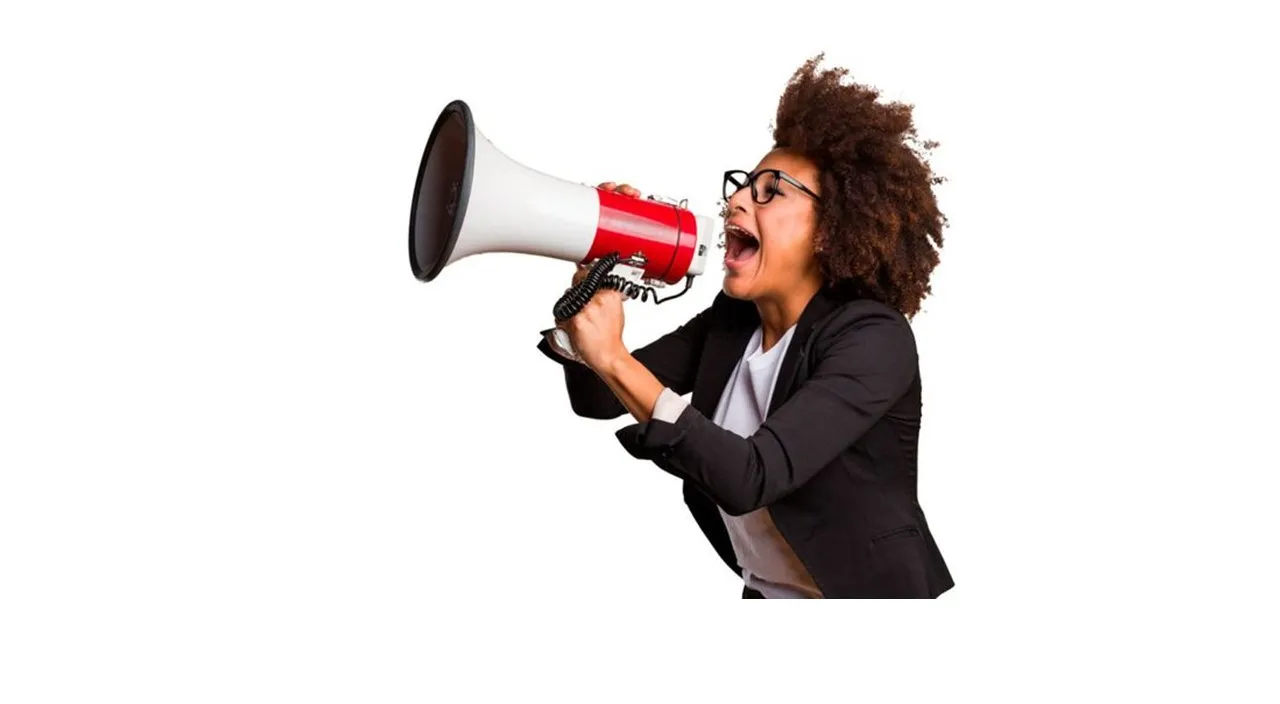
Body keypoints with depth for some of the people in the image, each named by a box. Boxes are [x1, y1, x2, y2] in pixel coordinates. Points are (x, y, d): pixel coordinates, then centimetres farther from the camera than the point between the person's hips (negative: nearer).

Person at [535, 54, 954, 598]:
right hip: (764, 591, 6)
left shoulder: (874, 339, -19)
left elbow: (751, 477, -29)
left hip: (865, 591, -5)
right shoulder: (732, 319, 1)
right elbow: (597, 399, 1)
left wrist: (614, 358, -32)